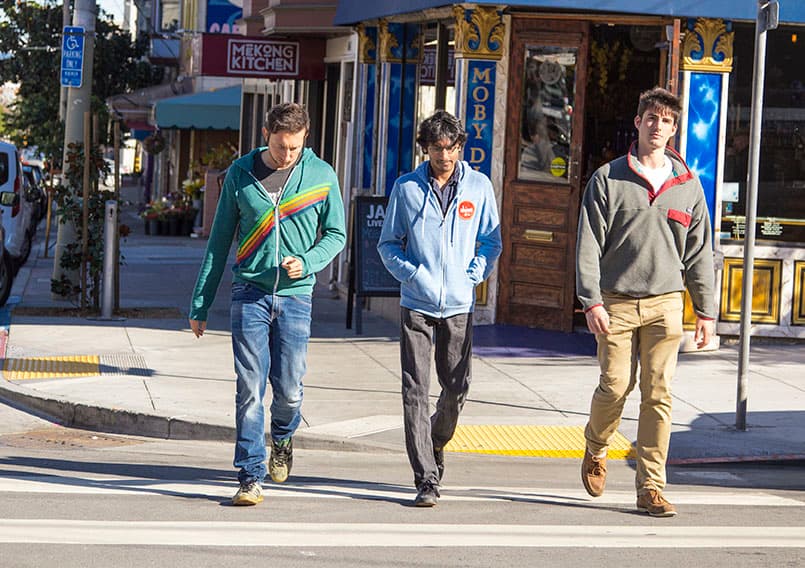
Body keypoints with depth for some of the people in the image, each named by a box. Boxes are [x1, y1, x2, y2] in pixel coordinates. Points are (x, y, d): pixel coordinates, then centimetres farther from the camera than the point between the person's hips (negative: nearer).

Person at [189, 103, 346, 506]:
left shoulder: (322, 176, 1)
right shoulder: (241, 173, 3)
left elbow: (336, 234, 10)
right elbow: (220, 240, 9)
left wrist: (307, 262, -11)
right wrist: (200, 303, 9)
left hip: (295, 295, 0)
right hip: (249, 293, 0)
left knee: (288, 389, 2)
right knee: (250, 389, -6)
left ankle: (282, 439, 36)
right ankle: (251, 477, -2)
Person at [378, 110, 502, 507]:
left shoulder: (479, 186, 4)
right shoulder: (406, 188, 2)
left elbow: (491, 241, 12)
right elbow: (388, 244, 7)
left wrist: (474, 274, -4)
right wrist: (413, 274, -8)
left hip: (459, 306, 1)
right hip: (416, 305, -1)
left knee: (456, 388, 5)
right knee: (416, 391, -7)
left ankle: (436, 442, 36)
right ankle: (427, 478, -4)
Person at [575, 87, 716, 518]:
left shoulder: (687, 185, 10)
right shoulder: (608, 179, 2)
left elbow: (699, 252, 13)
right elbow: (589, 245, -1)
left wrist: (706, 311, 9)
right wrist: (591, 301, -9)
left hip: (665, 304, 2)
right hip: (616, 302, -2)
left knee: (658, 394, -3)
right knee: (615, 386, -4)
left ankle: (651, 487, 0)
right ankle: (595, 449, 27)